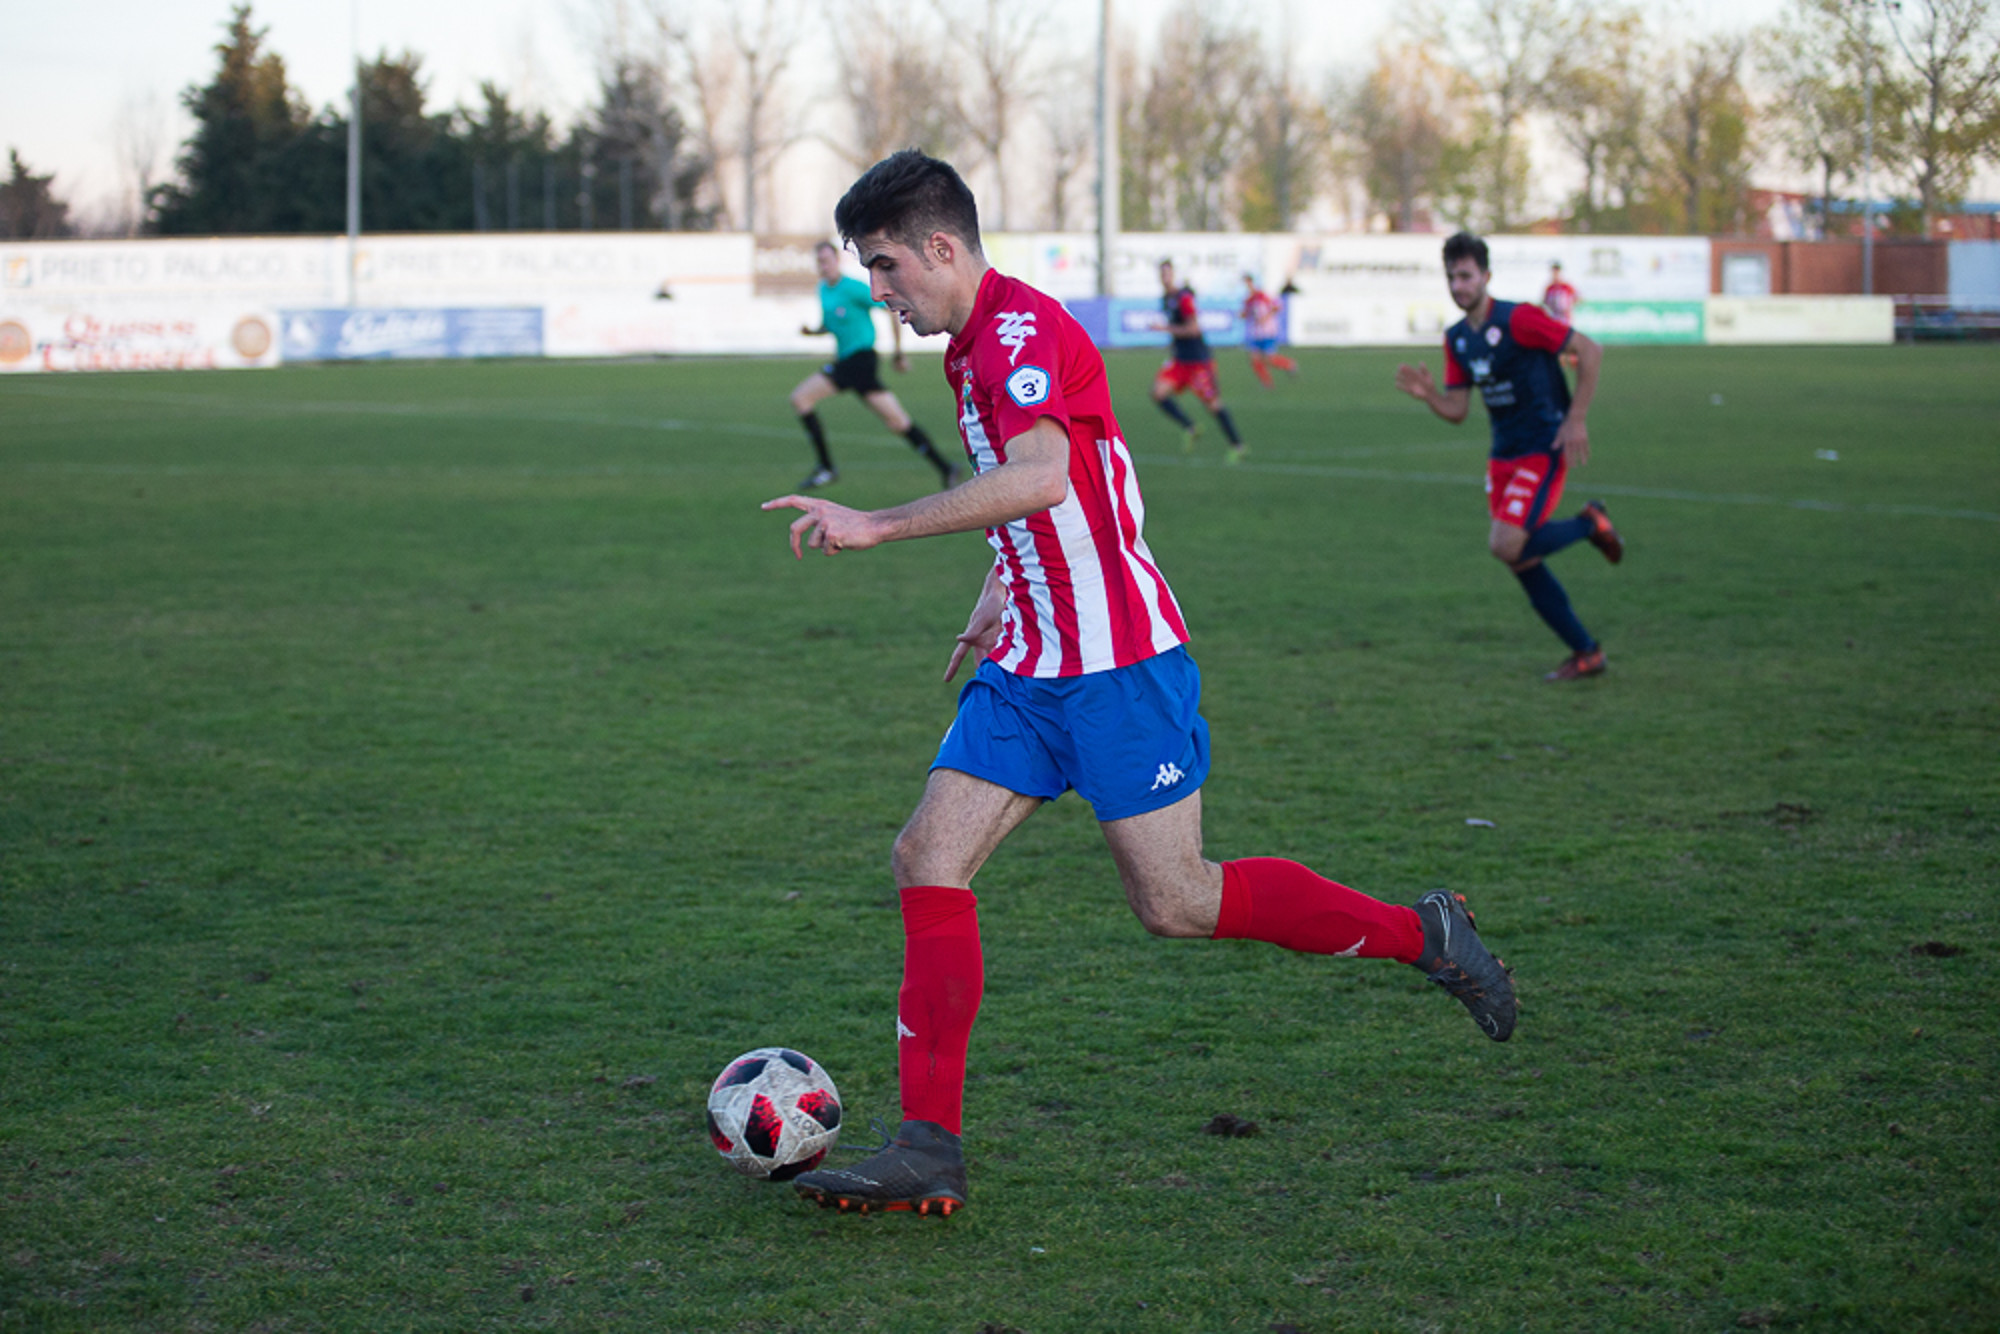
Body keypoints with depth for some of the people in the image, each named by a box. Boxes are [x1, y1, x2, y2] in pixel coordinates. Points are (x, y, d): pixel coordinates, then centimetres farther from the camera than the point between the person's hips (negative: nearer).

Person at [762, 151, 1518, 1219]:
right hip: (1027, 668, 9)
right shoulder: (975, 347, 15)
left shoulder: (1024, 332, -17)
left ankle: (1422, 935, 17)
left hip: (1119, 667, -9)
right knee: (926, 860, -4)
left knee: (1175, 904, -3)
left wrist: (874, 526, -36)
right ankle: (927, 1152, -4)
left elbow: (1039, 478, -35)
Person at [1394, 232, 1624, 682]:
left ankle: (1591, 524, 5)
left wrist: (1576, 420, -15)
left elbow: (1590, 352, -13)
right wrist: (1427, 395, -11)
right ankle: (1586, 653, 16)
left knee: (1507, 546, -21)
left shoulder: (1519, 319, -15)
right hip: (1503, 455, 8)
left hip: (1544, 449, -8)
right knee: (1522, 563, 4)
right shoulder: (1456, 340, 8)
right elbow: (1457, 411, 10)